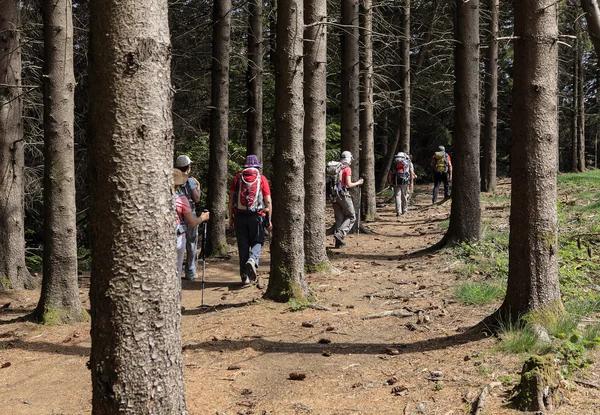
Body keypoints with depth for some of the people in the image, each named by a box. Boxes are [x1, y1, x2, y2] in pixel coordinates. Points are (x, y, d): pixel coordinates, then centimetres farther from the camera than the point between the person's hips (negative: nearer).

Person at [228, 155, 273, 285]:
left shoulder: (238, 177, 8)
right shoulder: (262, 179, 3)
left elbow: (231, 198, 6)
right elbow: (268, 202, 0)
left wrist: (231, 217, 11)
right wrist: (269, 220, 5)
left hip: (240, 215, 2)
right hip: (256, 216, -2)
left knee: (243, 245, 8)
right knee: (257, 241, 12)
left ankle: (245, 276, 11)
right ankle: (252, 260, -18)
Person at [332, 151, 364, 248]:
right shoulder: (347, 169, -8)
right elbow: (349, 184, -13)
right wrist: (358, 183, 2)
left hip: (335, 195, 6)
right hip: (344, 195, -6)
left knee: (339, 218, 12)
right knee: (351, 217, 7)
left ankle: (339, 242, 11)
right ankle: (340, 233, -13)